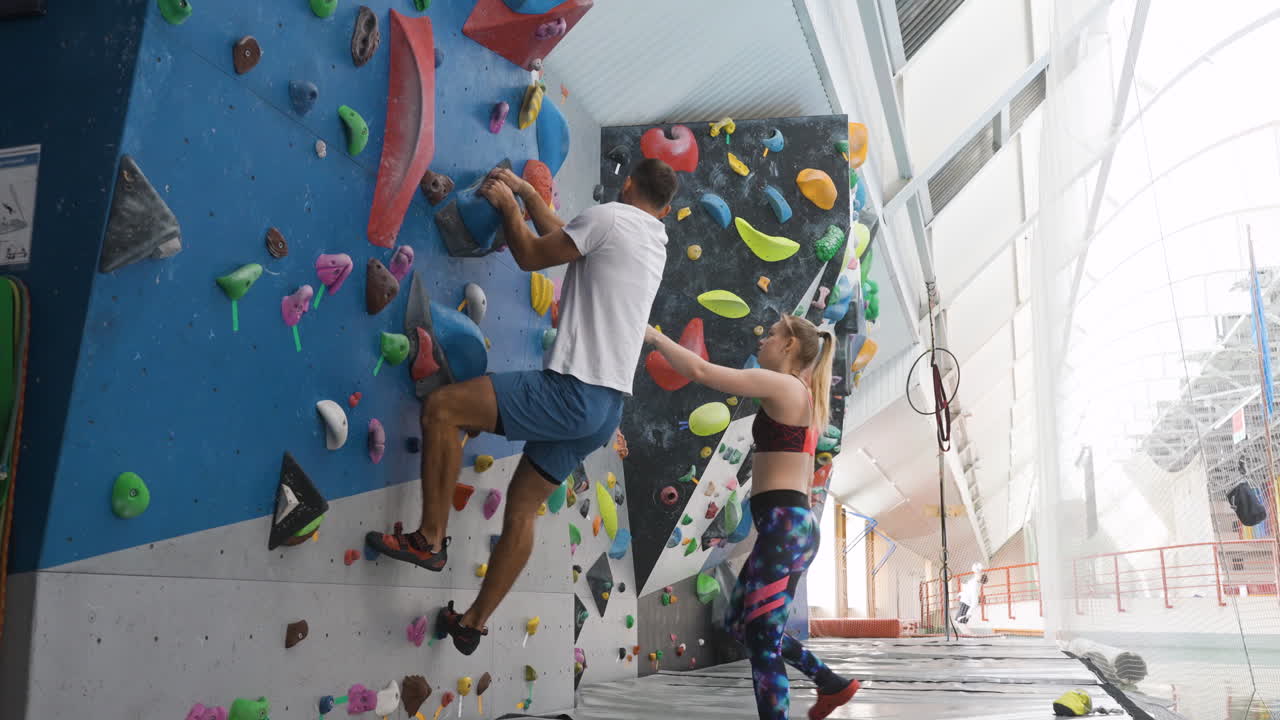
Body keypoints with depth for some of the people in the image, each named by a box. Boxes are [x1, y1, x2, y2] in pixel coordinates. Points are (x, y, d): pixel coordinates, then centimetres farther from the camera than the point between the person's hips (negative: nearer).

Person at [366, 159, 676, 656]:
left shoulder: (610, 216, -6)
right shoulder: (655, 241, 19)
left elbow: (530, 255, 2)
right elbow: (562, 238, 30)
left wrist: (507, 205, 17)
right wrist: (525, 192, 35)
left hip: (573, 392, -9)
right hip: (606, 409, 9)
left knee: (441, 408, -5)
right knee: (523, 505, 16)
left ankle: (430, 540, 2)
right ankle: (473, 623, 24)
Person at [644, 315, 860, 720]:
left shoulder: (780, 384, -8)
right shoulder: (806, 399, 20)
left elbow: (700, 371, -14)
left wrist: (653, 336, -3)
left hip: (783, 524, -10)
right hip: (795, 524, 10)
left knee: (761, 639, -5)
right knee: (741, 623, 19)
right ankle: (831, 684, 27)